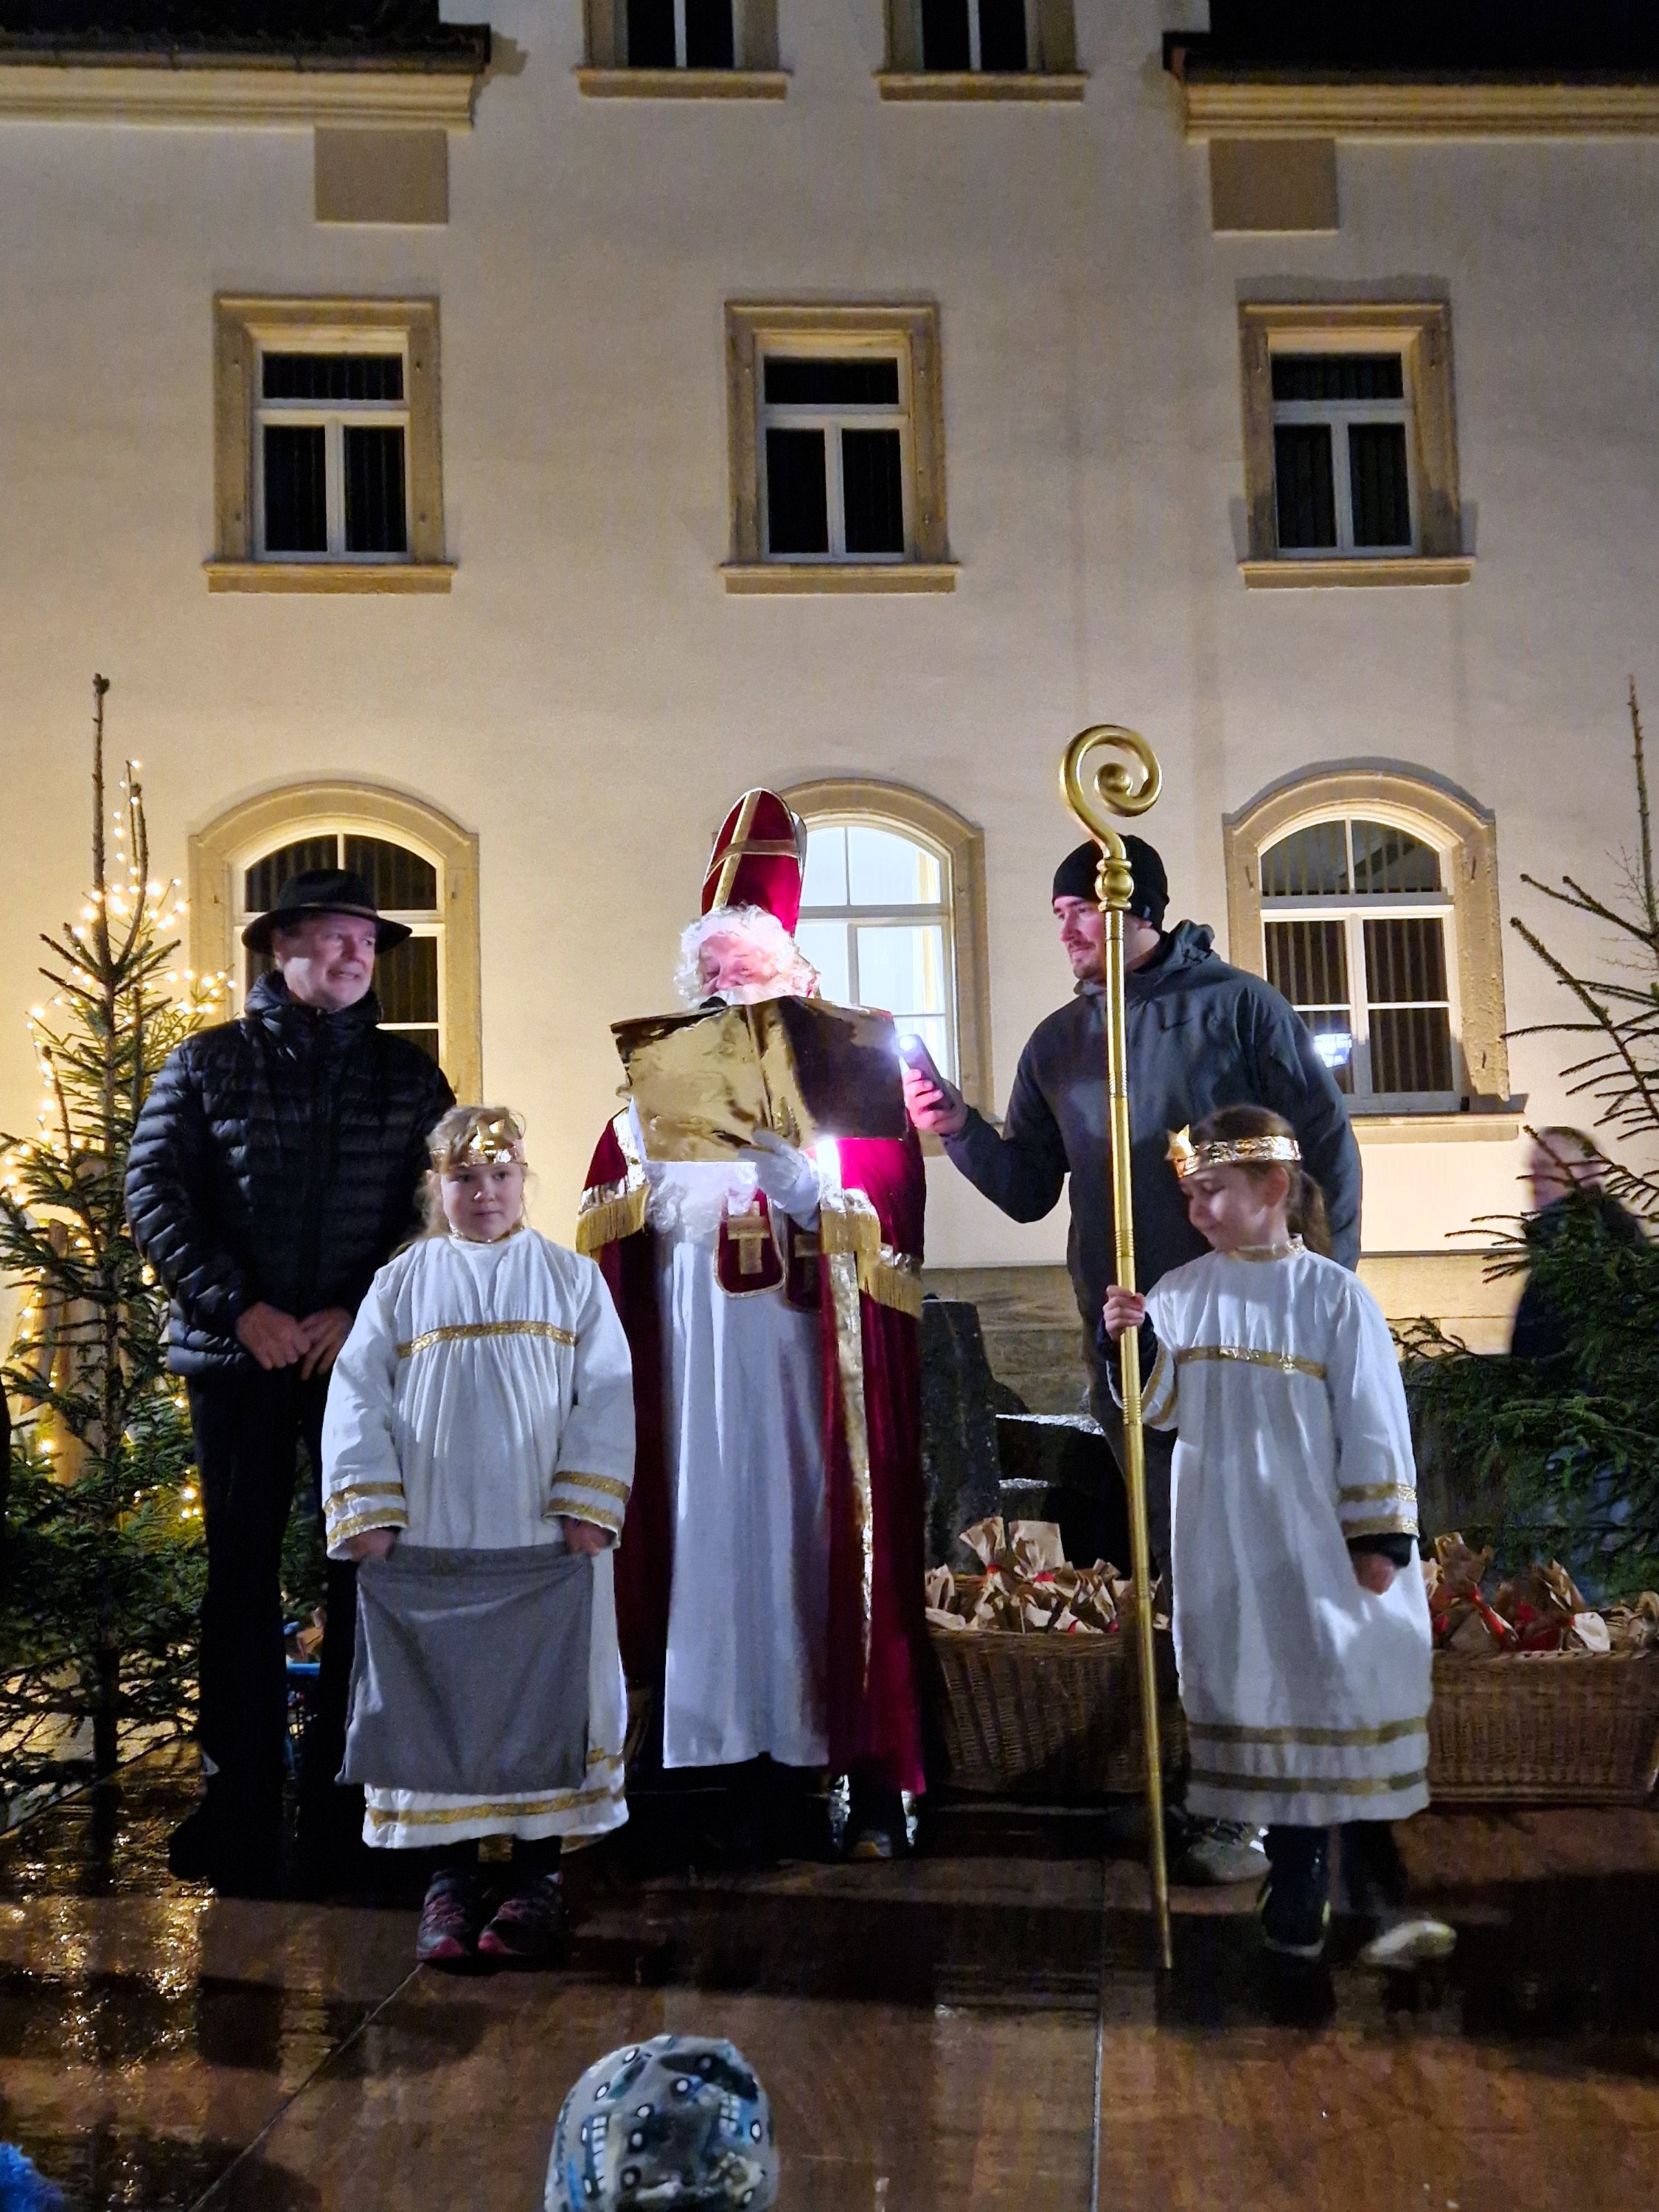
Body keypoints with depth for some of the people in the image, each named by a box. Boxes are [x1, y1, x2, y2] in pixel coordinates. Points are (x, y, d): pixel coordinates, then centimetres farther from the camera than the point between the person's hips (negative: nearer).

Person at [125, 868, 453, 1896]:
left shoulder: (410, 1075, 9)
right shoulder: (206, 1063, 7)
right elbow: (156, 1195, 0)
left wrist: (364, 1311, -10)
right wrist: (240, 1308, -10)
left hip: (366, 1350, 1)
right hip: (236, 1350, 0)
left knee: (370, 1567, 1)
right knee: (241, 1570, 6)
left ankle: (350, 1798, 13)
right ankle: (242, 1798, 16)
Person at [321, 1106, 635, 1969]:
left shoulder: (572, 1279, 6)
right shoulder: (400, 1284, 8)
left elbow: (606, 1394, 0)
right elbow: (358, 1397, 3)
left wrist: (587, 1504, -10)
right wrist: (366, 1506, -7)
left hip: (545, 1541, -1)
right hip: (424, 1542, 1)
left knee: (544, 1703, 2)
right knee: (435, 1704, 4)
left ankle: (537, 1878, 14)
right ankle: (449, 1879, 16)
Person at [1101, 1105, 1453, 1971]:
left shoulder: (1332, 1295, -7)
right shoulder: (1180, 1293, 2)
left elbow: (1373, 1424, -6)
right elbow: (1162, 1407, 3)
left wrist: (1379, 1537, -9)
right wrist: (1132, 1344, -15)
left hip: (1319, 1538, -3)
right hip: (1227, 1543, 3)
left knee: (1342, 1697, 0)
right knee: (1263, 1698, 8)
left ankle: (1377, 1895, 10)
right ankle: (1298, 1892, 18)